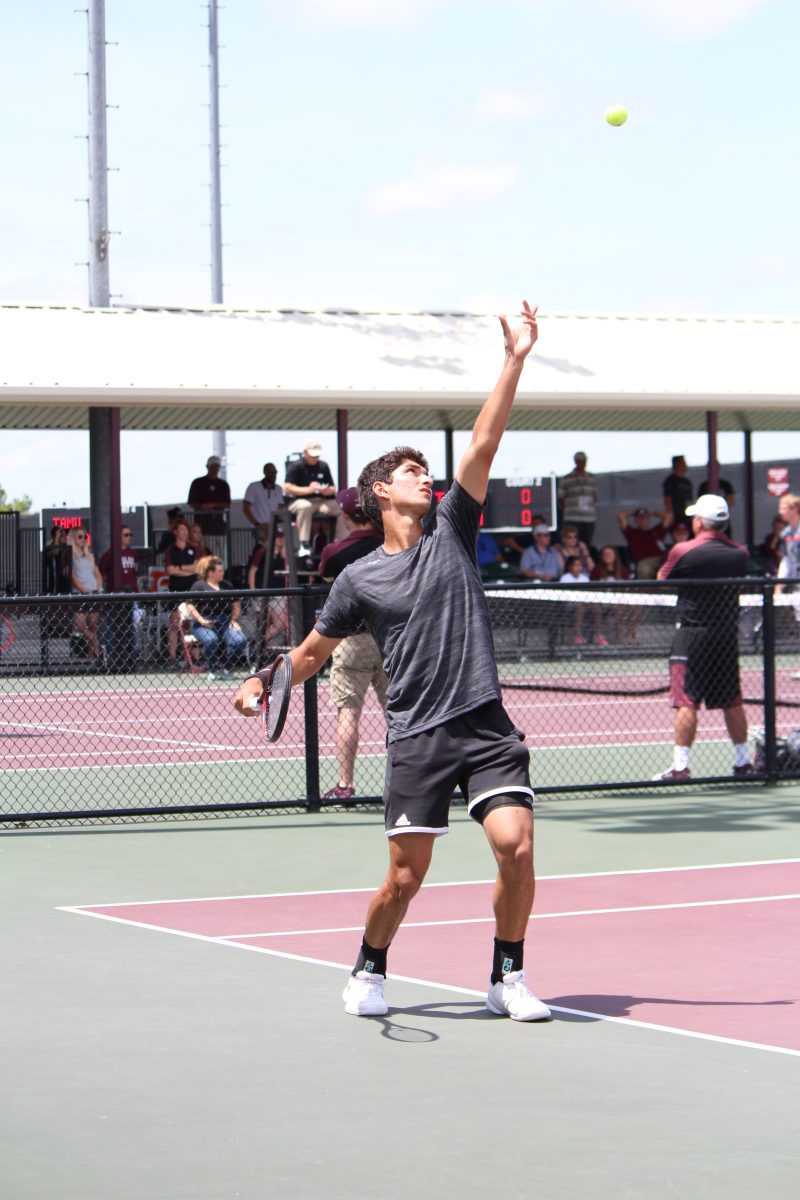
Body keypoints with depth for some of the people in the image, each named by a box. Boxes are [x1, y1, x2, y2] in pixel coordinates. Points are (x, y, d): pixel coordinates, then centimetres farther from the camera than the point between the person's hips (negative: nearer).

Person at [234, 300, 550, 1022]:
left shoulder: (451, 530, 9)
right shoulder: (360, 579, 6)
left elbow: (484, 444, 1)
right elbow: (316, 649, 18)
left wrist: (515, 361, -7)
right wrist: (267, 681, 1)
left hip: (487, 726, 1)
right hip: (418, 738, -1)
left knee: (516, 845, -14)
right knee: (406, 876, -1)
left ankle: (508, 979, 5)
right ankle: (369, 974, 26)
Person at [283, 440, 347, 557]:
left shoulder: (323, 466, 15)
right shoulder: (296, 466, 0)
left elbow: (333, 489, 18)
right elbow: (287, 488, -10)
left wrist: (328, 490, -8)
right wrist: (308, 489, -21)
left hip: (322, 501, 5)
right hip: (300, 500, -5)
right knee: (305, 506, -40)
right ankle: (304, 545, -39)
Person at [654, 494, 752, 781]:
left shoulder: (683, 551, -11)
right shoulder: (740, 554, 2)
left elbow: (661, 582, 3)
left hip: (692, 633, -5)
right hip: (728, 634, 5)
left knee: (686, 702, -5)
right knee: (732, 701, 13)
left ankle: (680, 765, -10)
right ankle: (743, 761, 19)